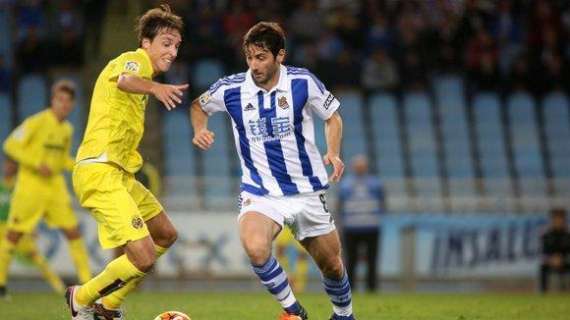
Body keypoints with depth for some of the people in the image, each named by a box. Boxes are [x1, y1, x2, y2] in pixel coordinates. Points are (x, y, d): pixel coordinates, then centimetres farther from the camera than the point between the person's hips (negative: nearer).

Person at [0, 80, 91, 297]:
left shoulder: (67, 129, 9)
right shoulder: (37, 122, -12)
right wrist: (37, 164, -23)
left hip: (55, 185, 6)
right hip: (30, 184, -6)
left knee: (73, 231, -1)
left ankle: (87, 282, 3)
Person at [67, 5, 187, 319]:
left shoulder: (142, 69, 22)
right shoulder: (137, 59, -9)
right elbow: (124, 80, -34)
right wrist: (154, 87, -56)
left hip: (118, 173, 11)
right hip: (99, 173, -11)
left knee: (166, 235, 23)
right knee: (144, 257, -18)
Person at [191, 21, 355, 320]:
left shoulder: (303, 82, -9)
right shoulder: (230, 89, -8)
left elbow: (332, 117, 7)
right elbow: (198, 105, 13)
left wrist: (333, 153, -10)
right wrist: (200, 129, -7)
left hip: (306, 191, 1)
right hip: (259, 192, -1)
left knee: (331, 265, 10)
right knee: (255, 247, -31)